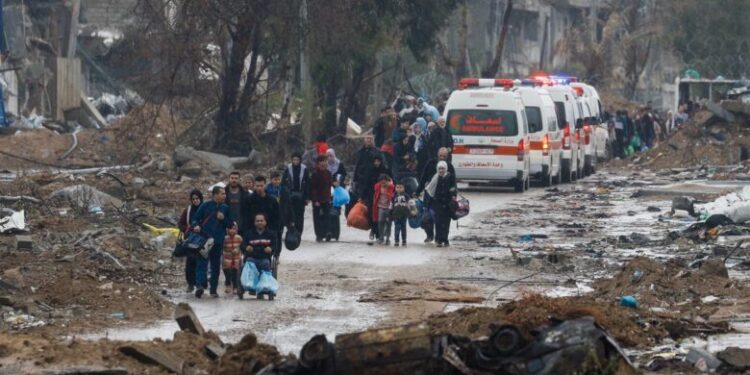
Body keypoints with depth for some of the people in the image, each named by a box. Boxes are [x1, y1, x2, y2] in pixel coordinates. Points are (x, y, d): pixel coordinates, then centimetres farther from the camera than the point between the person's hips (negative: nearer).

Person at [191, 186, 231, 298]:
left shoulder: (225, 208, 12)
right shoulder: (205, 206, 2)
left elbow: (230, 224, 14)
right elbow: (195, 219, 4)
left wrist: (223, 219, -5)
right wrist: (196, 226, -16)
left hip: (218, 241, 4)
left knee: (216, 265, 7)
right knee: (202, 263, -13)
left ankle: (213, 289, 13)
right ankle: (200, 285, -24)